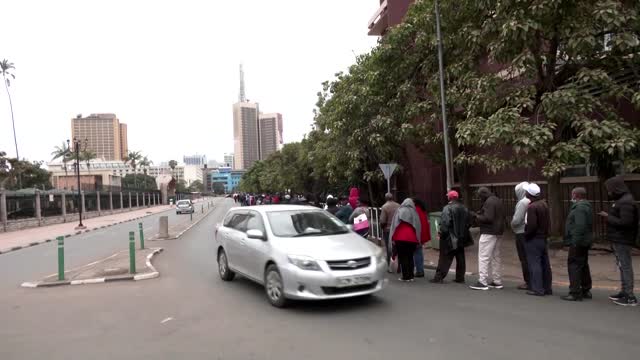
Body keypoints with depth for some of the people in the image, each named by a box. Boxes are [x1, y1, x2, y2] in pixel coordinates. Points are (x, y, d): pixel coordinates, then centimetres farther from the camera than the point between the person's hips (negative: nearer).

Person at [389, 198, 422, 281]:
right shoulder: (414, 213, 11)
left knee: (402, 257, 2)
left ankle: (405, 276, -3)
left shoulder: (399, 211, 5)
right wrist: (418, 239, 11)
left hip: (400, 238, -2)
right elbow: (418, 227, 8)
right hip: (412, 238, 3)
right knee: (410, 257, 12)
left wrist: (393, 238, 1)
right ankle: (411, 276, 10)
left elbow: (394, 225, 0)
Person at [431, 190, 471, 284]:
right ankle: (460, 278, 16)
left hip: (450, 238, -6)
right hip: (461, 238, 6)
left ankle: (439, 277, 0)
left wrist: (442, 233, -11)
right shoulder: (464, 208, 8)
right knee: (460, 258, 12)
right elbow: (468, 222, 13)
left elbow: (445, 223, -20)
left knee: (445, 258, -2)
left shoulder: (447, 208, -15)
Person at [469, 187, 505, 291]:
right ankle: (497, 281, 20)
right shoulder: (498, 200, 15)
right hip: (498, 232, 10)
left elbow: (488, 218, -23)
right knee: (496, 256, 15)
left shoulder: (489, 202, -15)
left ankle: (482, 282, -8)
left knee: (483, 257, -7)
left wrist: (477, 216, -7)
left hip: (489, 233, -10)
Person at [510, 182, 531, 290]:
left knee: (524, 258, -1)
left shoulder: (522, 203, -16)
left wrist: (512, 224, 1)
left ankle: (528, 282, 4)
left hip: (521, 233, -8)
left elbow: (517, 220, -20)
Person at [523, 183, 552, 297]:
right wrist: (545, 233, 17)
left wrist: (526, 233, -8)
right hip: (543, 238, 9)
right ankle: (547, 288, 22)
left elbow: (531, 225, -23)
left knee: (534, 264, -3)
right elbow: (548, 222, 14)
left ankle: (537, 289, -1)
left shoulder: (532, 207, -19)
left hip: (533, 239, -9)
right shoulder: (544, 204, 9)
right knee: (545, 263, 13)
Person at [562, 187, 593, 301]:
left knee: (574, 266, -7)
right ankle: (586, 291, 27)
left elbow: (580, 226, -28)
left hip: (577, 243, -11)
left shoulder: (579, 208, -18)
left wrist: (575, 242, -26)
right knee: (583, 266, 18)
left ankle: (575, 293, -5)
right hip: (584, 242, 11)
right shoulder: (585, 206, 16)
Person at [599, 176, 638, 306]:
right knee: (623, 266, 15)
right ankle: (624, 292, 25)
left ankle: (630, 297, 0)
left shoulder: (626, 202, -18)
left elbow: (625, 222, -24)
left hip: (622, 241, -10)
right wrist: (608, 216, 5)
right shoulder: (620, 200, 14)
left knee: (625, 266, -5)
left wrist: (608, 217, -16)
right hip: (619, 240, 10)